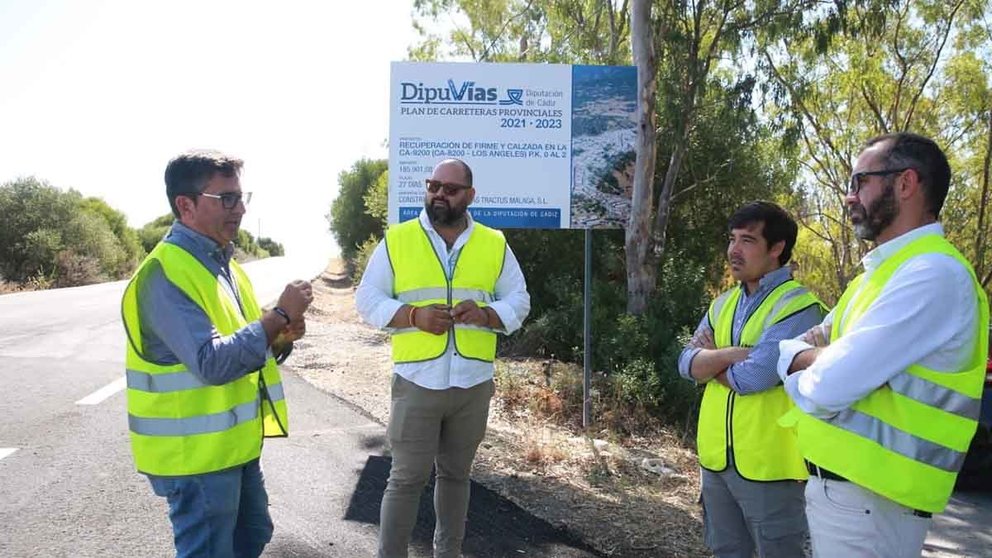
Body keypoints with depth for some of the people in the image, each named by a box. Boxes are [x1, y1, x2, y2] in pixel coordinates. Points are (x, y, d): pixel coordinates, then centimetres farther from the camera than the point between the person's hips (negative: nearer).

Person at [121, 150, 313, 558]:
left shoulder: (221, 263, 8)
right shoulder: (165, 274, -21)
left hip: (234, 443, 9)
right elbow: (212, 363, -31)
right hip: (194, 452, -9)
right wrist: (279, 316, -25)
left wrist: (281, 338, -6)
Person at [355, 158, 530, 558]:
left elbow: (519, 301, 7)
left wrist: (484, 314, -14)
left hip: (474, 383, 3)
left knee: (456, 474, 17)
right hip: (417, 381, -2)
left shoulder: (495, 244, 6)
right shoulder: (396, 240, 0)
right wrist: (414, 315, -17)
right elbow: (367, 299, 0)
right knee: (407, 477, 2)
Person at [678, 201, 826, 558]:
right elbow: (686, 364, 0)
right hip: (715, 457, 7)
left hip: (767, 463, -7)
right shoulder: (723, 304, 10)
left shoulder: (797, 305, -15)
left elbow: (752, 377, -24)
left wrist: (710, 361, -5)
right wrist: (731, 353, -17)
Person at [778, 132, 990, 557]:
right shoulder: (883, 271, 13)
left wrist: (802, 374, -3)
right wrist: (812, 358, -10)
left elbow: (827, 388, -25)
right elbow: (793, 347, 12)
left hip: (867, 498, -9)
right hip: (833, 484, 9)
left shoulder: (932, 273, -19)